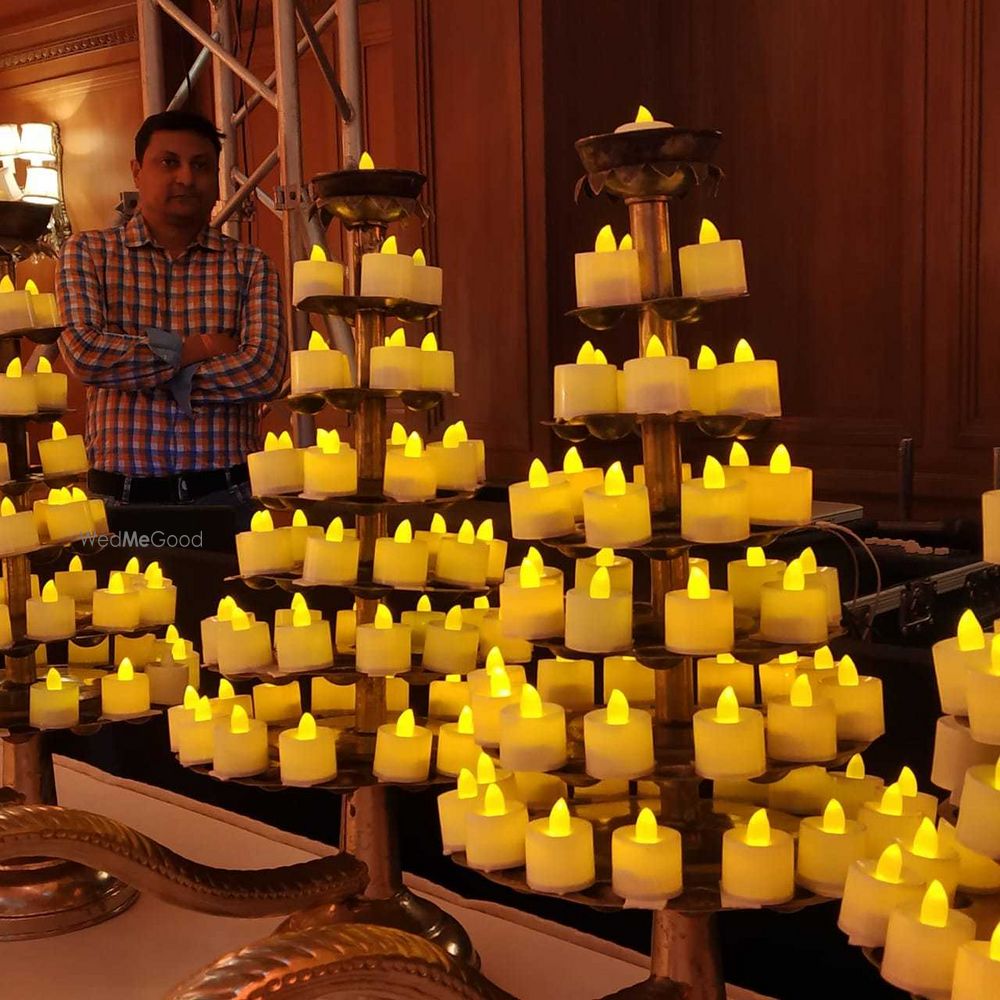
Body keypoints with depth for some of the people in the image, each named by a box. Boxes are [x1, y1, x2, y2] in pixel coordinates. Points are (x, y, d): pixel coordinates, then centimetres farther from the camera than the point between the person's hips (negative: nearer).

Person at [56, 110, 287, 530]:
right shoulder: (88, 253, 6)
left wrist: (130, 368, -9)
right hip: (122, 497, 0)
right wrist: (196, 347, -9)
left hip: (222, 495, 1)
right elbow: (82, 351, -10)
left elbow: (264, 371, -9)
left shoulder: (249, 266, 5)